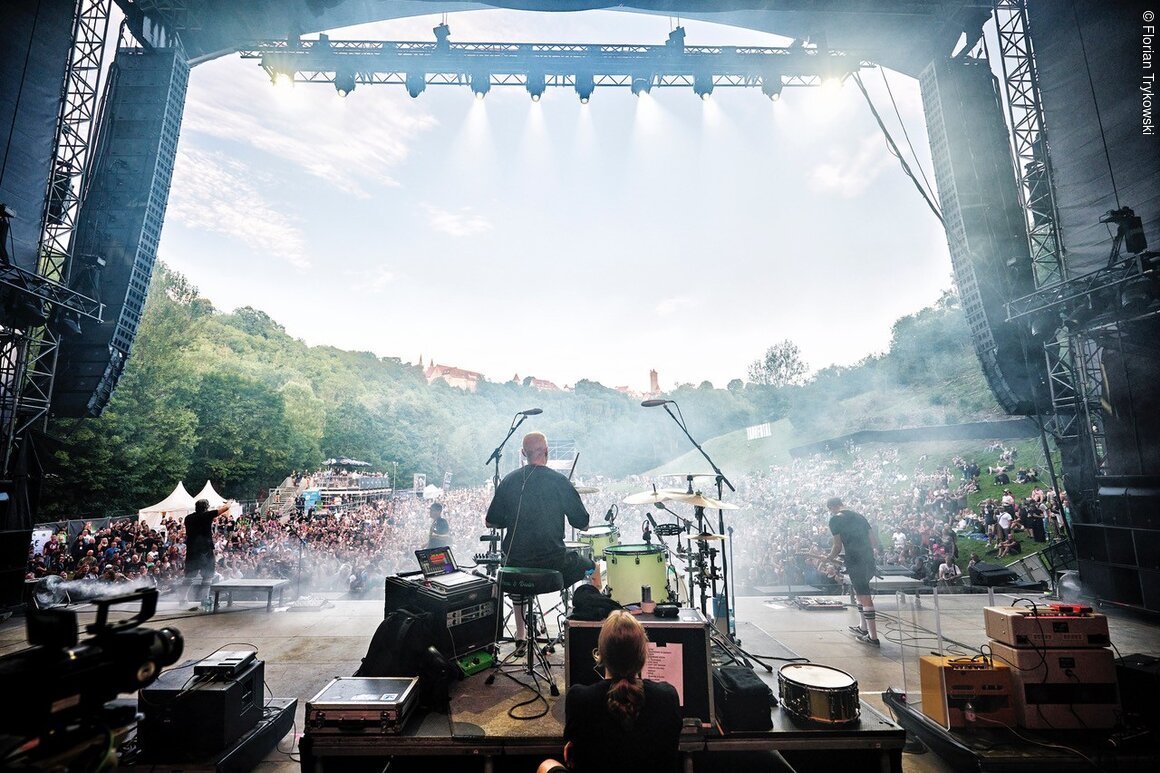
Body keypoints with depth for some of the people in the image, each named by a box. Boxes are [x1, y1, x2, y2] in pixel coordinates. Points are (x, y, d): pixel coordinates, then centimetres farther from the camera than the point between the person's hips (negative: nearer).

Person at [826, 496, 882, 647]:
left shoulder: (835, 520, -4)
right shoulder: (858, 515, 17)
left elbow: (838, 546, -6)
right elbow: (875, 541, 16)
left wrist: (828, 559, 9)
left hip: (855, 562, -8)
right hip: (870, 561, 8)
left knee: (865, 598, -4)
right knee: (859, 592, 23)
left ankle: (873, 637, 1)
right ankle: (863, 628, 32)